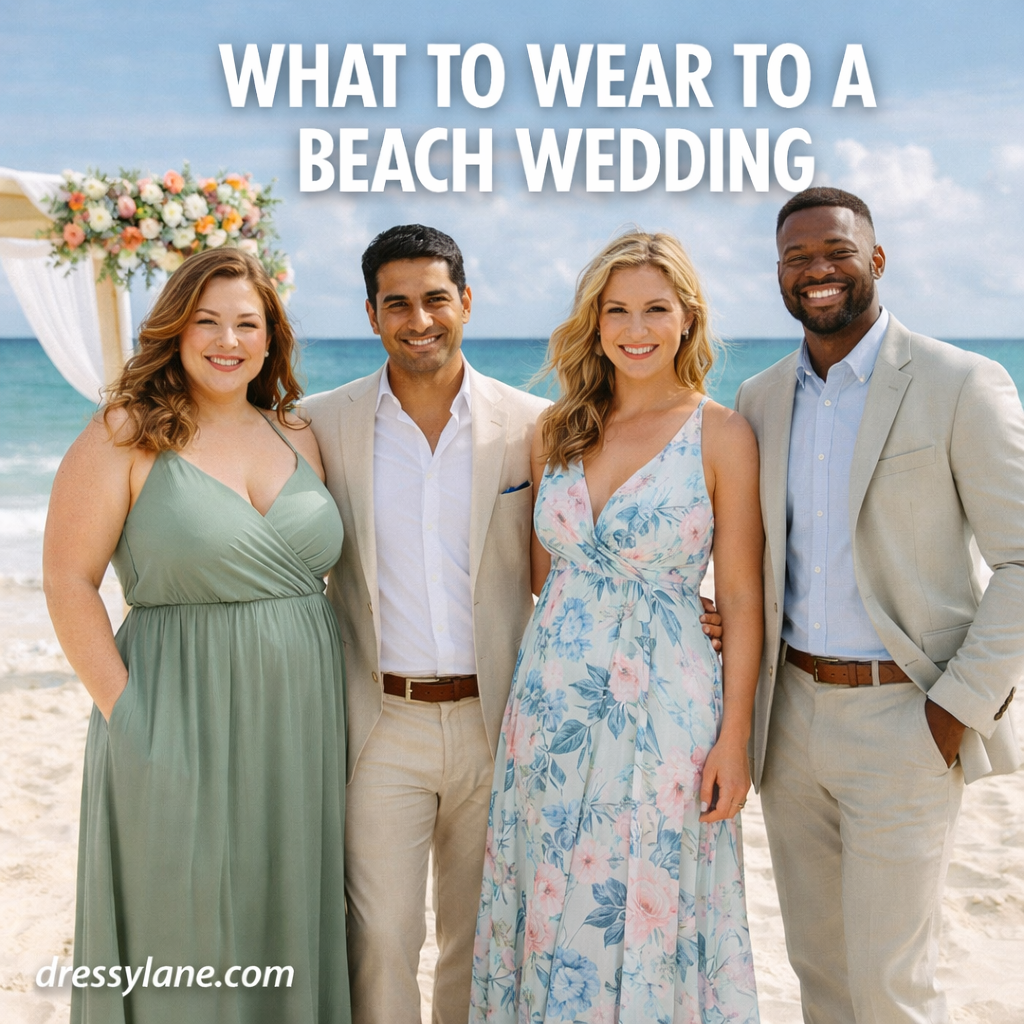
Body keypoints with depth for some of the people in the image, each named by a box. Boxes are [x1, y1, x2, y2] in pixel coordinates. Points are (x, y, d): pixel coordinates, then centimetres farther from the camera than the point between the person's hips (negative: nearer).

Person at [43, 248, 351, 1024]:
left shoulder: (296, 436, 9)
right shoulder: (126, 435, -7)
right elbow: (69, 582, -9)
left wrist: (336, 696, 6)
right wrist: (124, 710, -13)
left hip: (301, 724, 5)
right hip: (183, 724, -5)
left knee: (286, 918, 15)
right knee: (180, 938, 7)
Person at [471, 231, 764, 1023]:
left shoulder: (721, 435, -6)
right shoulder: (559, 428, 5)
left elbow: (742, 599, -5)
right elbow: (538, 572, 11)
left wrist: (734, 737, -7)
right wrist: (535, 680, 5)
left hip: (664, 704, -4)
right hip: (553, 700, 4)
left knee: (647, 915, 8)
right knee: (550, 907, 13)